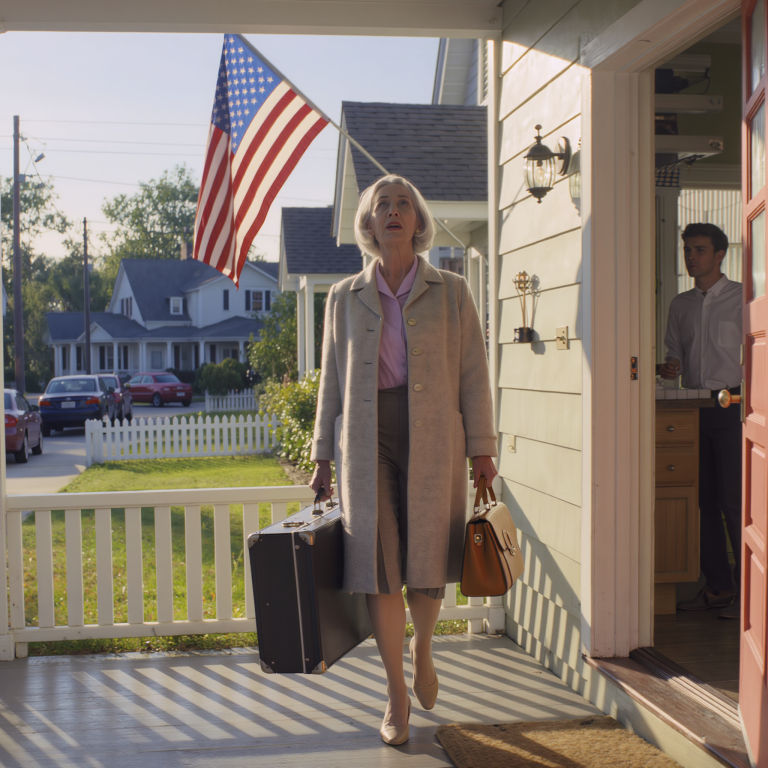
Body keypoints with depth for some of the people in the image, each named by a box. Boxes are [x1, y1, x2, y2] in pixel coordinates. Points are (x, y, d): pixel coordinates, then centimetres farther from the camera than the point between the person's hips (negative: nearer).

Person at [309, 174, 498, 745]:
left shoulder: (451, 292, 7)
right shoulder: (345, 297, 10)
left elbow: (473, 373, 4)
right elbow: (333, 381, 12)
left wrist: (481, 448, -1)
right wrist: (323, 457, 9)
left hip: (433, 439, 0)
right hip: (367, 440, 1)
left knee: (427, 562, 2)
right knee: (380, 567, -1)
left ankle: (422, 649, 36)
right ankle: (397, 694, 15)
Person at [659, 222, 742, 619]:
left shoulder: (742, 297, 1)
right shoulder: (680, 304, 15)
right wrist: (669, 367, -3)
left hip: (731, 405, -5)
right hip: (692, 408, 5)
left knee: (734, 500, -7)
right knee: (703, 499, 6)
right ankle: (717, 586, 14)